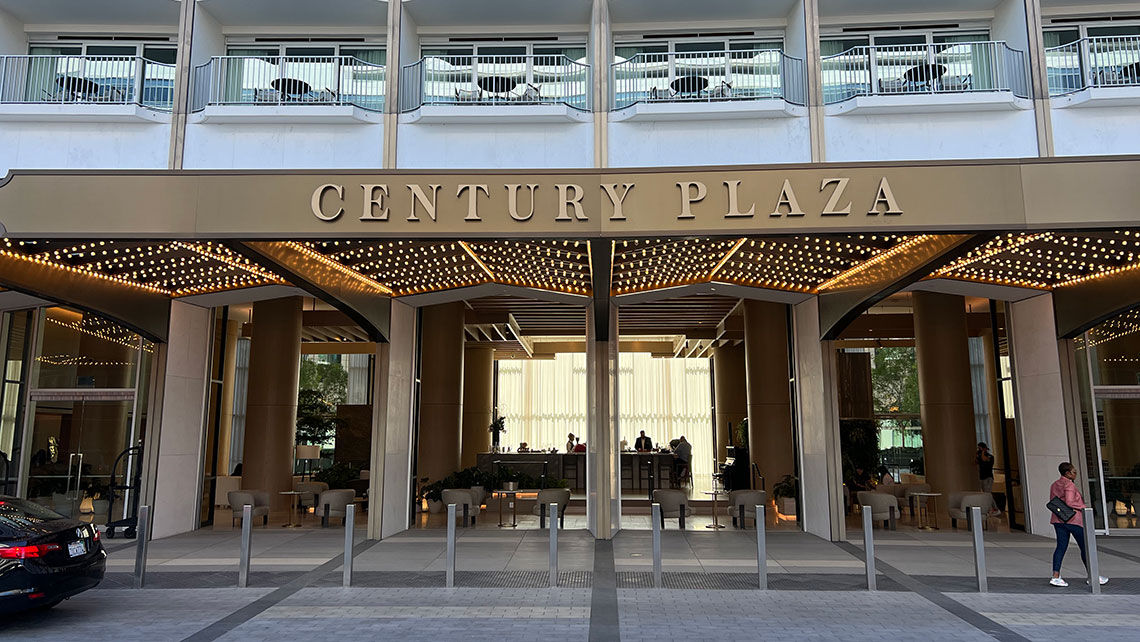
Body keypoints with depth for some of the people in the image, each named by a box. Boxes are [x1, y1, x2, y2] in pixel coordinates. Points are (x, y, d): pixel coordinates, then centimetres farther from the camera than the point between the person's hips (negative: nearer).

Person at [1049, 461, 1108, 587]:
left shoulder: (1054, 485, 12)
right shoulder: (1069, 485, -13)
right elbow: (1069, 502, -21)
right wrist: (1083, 507, -9)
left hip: (1058, 520, 7)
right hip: (1073, 520, -7)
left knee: (1061, 547, 4)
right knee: (1085, 547, 6)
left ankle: (1056, 577, -4)